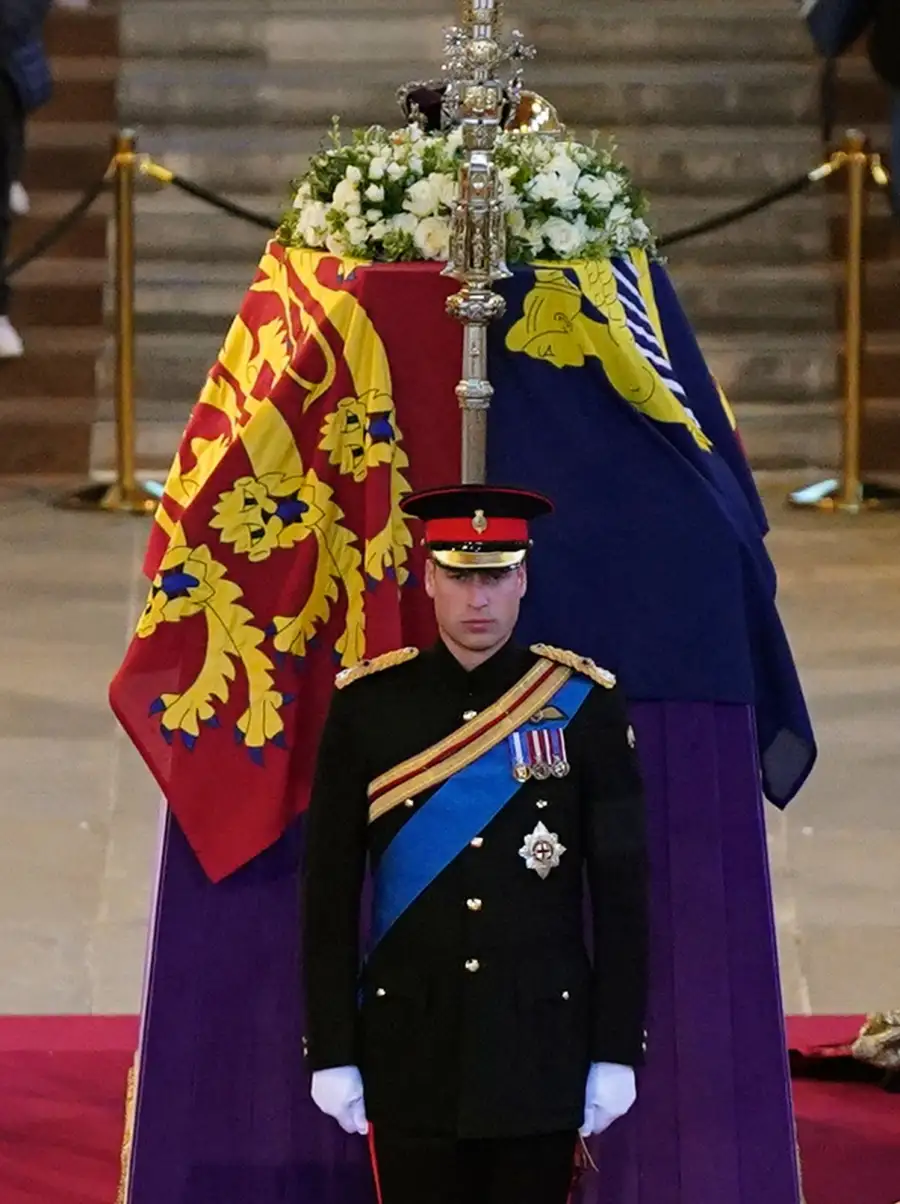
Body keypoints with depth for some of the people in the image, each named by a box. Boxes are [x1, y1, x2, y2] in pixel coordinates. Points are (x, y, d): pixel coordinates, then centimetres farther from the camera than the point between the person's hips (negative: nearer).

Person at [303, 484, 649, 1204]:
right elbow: (330, 895, 1)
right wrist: (332, 1054, -2)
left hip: (543, 1044, 0)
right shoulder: (368, 706, 0)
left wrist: (617, 1052, -2)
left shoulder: (583, 704, -1)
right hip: (411, 1046, 0)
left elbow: (622, 893, 1)